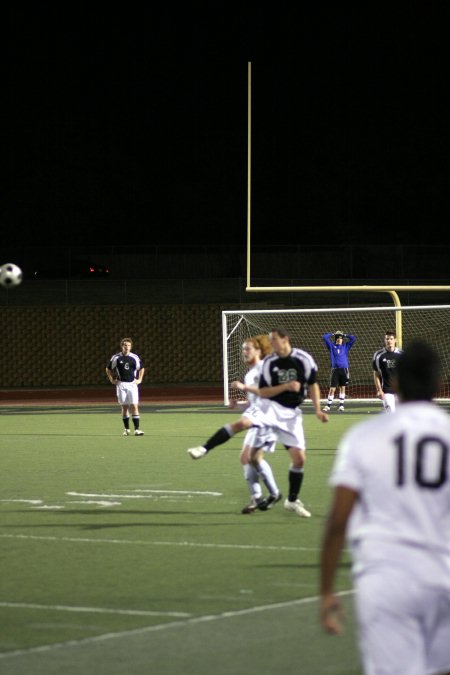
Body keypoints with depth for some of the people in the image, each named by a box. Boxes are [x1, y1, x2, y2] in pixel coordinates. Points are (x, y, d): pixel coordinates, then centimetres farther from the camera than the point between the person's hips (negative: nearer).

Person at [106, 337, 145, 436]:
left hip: (132, 384, 0)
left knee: (134, 406, -8)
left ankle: (137, 429, -10)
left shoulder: (135, 357, 1)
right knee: (125, 407, 4)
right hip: (121, 384, 0)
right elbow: (108, 369, 13)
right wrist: (112, 380, 6)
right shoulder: (116, 358, -1)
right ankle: (126, 429, 14)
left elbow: (141, 368, 18)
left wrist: (139, 379, 9)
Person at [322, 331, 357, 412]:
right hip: (335, 370, -1)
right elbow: (324, 337, 2)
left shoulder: (345, 346, 10)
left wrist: (345, 335, 12)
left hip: (344, 369, 1)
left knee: (342, 388, 5)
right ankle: (328, 405, 0)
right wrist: (332, 334, 11)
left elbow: (353, 339, 4)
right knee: (332, 389, -4)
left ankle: (341, 405, 12)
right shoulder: (332, 346, 8)